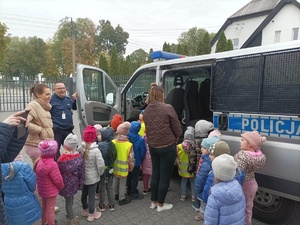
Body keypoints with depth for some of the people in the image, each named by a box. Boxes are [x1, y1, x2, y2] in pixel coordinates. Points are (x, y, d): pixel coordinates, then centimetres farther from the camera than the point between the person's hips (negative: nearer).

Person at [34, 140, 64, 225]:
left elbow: (38, 174, 1)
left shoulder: (39, 161, -9)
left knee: (44, 207, 28)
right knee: (50, 210, 11)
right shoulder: (52, 164, -31)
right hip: (51, 191, -7)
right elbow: (58, 179, -24)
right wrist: (61, 186, -5)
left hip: (42, 190, 7)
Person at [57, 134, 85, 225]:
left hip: (66, 184, -3)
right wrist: (80, 185, 6)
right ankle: (71, 217, 41)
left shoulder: (62, 159, -24)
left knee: (68, 200, 17)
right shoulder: (79, 157, -15)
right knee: (71, 199, 24)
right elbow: (82, 173, -7)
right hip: (74, 183, 3)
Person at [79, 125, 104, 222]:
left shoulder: (80, 148, -13)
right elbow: (100, 165, -23)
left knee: (84, 193, 23)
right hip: (93, 177, -4)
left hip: (82, 176, 5)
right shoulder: (96, 150, -24)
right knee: (91, 195, 11)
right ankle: (91, 214, 28)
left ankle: (85, 210, 44)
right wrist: (100, 173, -3)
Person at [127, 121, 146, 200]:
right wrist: (141, 160, 4)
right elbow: (143, 152, -15)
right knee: (135, 178, 11)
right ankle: (133, 194, 22)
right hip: (136, 162, -4)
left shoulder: (127, 137, -14)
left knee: (129, 177, 21)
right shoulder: (140, 140, -24)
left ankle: (129, 191, 36)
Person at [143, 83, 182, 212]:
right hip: (167, 147, -6)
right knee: (165, 176, 9)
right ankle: (160, 205, 24)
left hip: (153, 147, 6)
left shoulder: (146, 111, 2)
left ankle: (153, 202, 33)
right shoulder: (168, 108, -15)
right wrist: (174, 139, 10)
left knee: (155, 174, 19)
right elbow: (177, 129, -9)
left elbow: (148, 129, 7)